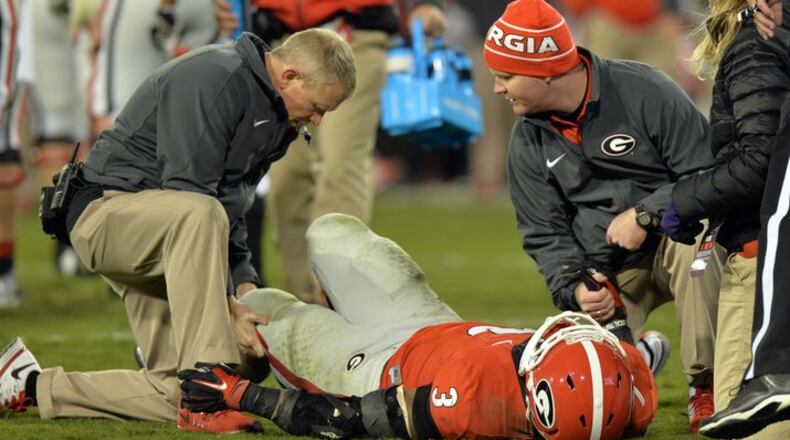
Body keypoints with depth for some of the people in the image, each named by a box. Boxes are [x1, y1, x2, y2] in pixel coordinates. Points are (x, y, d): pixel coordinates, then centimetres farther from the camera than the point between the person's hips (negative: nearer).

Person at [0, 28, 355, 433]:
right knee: (198, 216, -42)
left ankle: (34, 386, 17)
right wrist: (224, 304, -26)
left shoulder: (274, 117, 10)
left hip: (163, 236, 10)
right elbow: (191, 198, -25)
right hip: (105, 210, -10)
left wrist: (244, 285, 2)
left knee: (174, 392, 0)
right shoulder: (214, 80, -20)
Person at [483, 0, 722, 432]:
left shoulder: (644, 92, -13)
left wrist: (645, 215, -22)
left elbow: (706, 173, -13)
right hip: (604, 272, 3)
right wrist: (573, 287, -13)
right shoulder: (527, 143, 2)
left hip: (667, 239, -3)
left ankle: (705, 386, -23)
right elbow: (545, 234, 5)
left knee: (692, 243, -39)